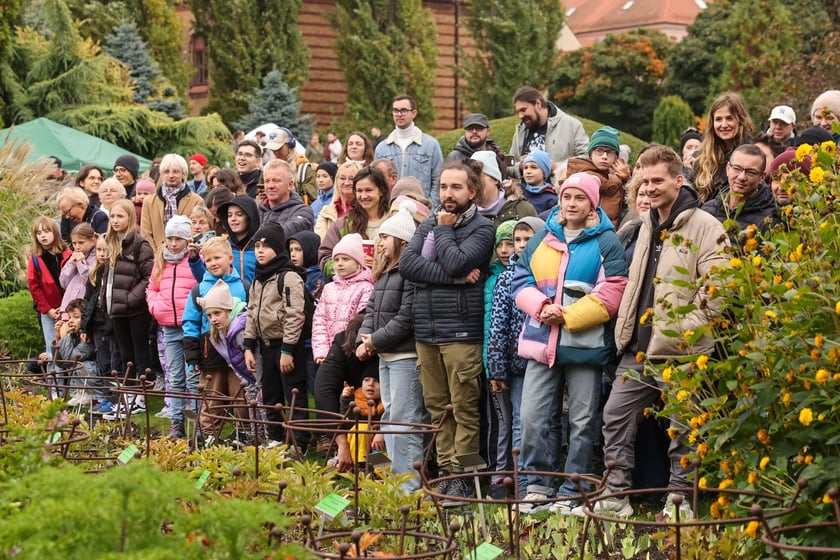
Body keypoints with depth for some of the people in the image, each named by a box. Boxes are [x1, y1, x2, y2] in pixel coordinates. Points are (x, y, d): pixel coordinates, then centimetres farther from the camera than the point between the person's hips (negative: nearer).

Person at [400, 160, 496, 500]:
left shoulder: (482, 228, 0)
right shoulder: (428, 226, 15)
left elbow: (456, 263, -17)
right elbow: (407, 264, -2)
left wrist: (444, 229, -1)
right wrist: (454, 277, -12)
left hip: (462, 332, -6)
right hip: (426, 331, 6)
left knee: (464, 409, -3)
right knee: (437, 408, 9)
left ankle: (462, 476, 1)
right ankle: (446, 470, 15)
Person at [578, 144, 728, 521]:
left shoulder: (704, 226, -9)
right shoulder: (648, 225, 15)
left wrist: (685, 326, -18)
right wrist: (626, 328, 16)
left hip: (679, 353, -7)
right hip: (638, 348, 8)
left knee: (682, 428, 2)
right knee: (616, 416, 7)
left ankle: (679, 499, 13)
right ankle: (616, 495, 15)